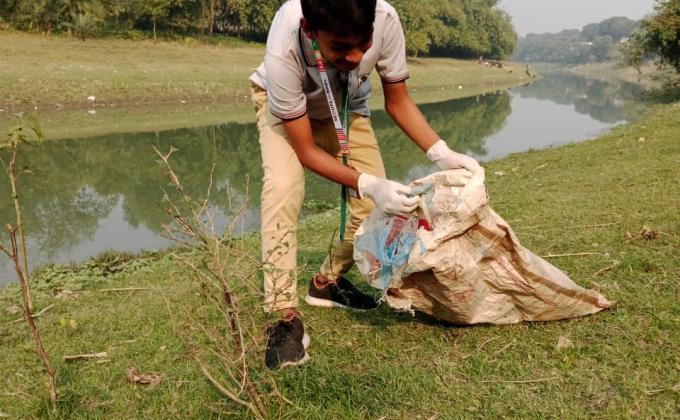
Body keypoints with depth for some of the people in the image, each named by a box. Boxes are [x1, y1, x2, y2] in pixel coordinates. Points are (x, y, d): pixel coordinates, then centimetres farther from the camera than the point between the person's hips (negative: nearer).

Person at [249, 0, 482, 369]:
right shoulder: (283, 51, -43)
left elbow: (398, 101, -17)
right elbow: (306, 150, -30)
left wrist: (442, 154, -30)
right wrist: (368, 184, -43)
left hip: (347, 105, 3)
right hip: (283, 104, -3)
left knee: (376, 203, -7)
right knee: (284, 186, -30)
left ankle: (328, 283, 19)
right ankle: (285, 318, -21)